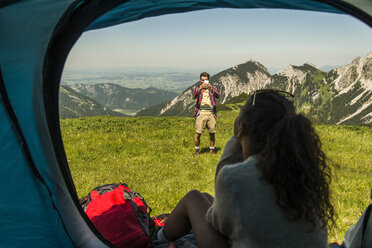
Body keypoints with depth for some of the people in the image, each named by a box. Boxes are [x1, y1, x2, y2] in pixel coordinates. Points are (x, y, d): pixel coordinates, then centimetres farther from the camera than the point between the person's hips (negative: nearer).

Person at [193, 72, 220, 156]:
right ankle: (197, 150, 13)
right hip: (200, 113, -1)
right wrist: (201, 87, -27)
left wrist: (211, 89, -25)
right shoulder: (198, 88, 9)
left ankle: (212, 150, 21)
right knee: (197, 134, -3)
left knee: (212, 133, 4)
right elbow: (195, 95, -12)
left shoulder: (212, 88, 11)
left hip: (211, 113, 1)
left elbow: (218, 95, -9)